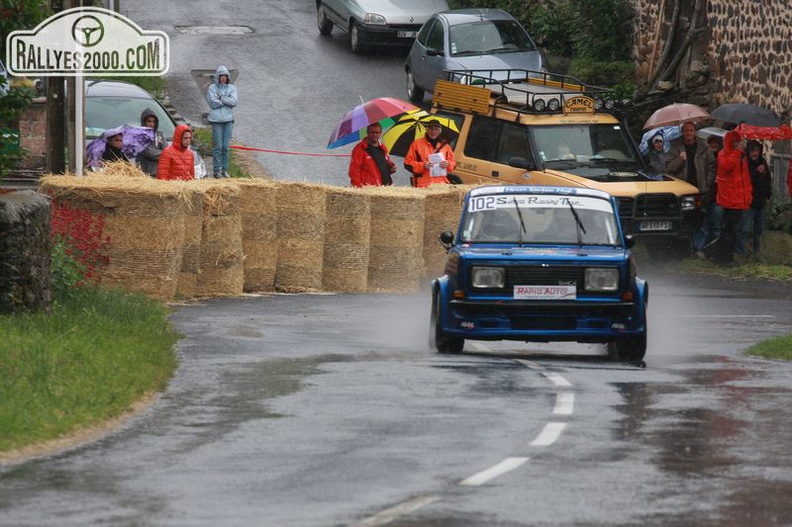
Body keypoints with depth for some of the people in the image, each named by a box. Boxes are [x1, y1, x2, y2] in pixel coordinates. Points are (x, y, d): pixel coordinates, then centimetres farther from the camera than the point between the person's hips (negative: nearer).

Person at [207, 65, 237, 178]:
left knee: (226, 146, 2)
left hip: (228, 119, 3)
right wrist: (227, 101, -6)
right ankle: (216, 170, 0)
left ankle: (225, 169, 9)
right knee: (218, 146, -5)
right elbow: (213, 103, -9)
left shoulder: (232, 88, 10)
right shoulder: (212, 88, 3)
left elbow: (234, 102, -5)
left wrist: (221, 98, -7)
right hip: (216, 119, -3)